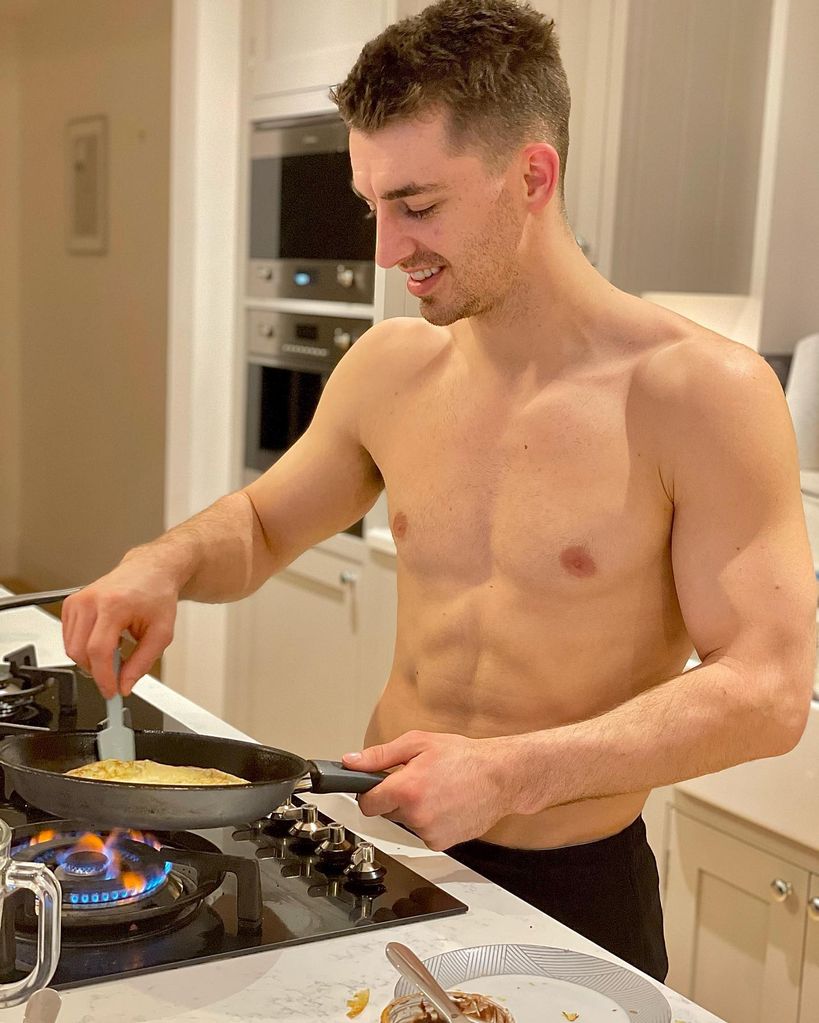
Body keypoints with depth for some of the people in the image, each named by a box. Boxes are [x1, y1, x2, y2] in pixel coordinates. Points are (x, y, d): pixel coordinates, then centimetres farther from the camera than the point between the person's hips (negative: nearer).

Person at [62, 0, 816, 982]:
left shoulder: (701, 392, -18)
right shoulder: (389, 367, -3)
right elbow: (264, 523, 12)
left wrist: (511, 774, -27)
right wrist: (165, 562, -10)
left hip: (575, 895, -4)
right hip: (387, 850, 5)